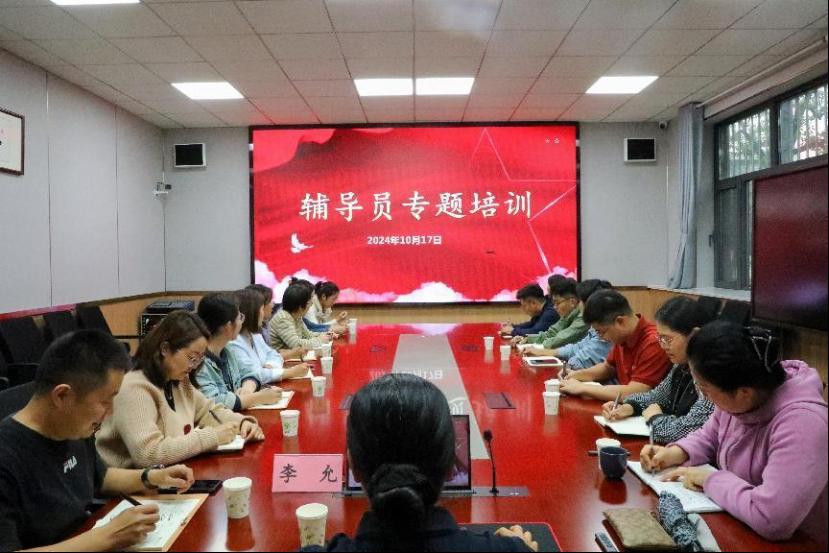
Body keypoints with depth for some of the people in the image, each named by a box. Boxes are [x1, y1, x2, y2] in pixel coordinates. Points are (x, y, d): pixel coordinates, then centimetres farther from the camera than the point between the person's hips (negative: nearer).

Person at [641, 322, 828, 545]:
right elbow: (710, 437, 11)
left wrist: (711, 480, -24)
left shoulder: (801, 424, -32)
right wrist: (676, 453, -8)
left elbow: (770, 519, -39)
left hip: (787, 542, -6)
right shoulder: (736, 394, -8)